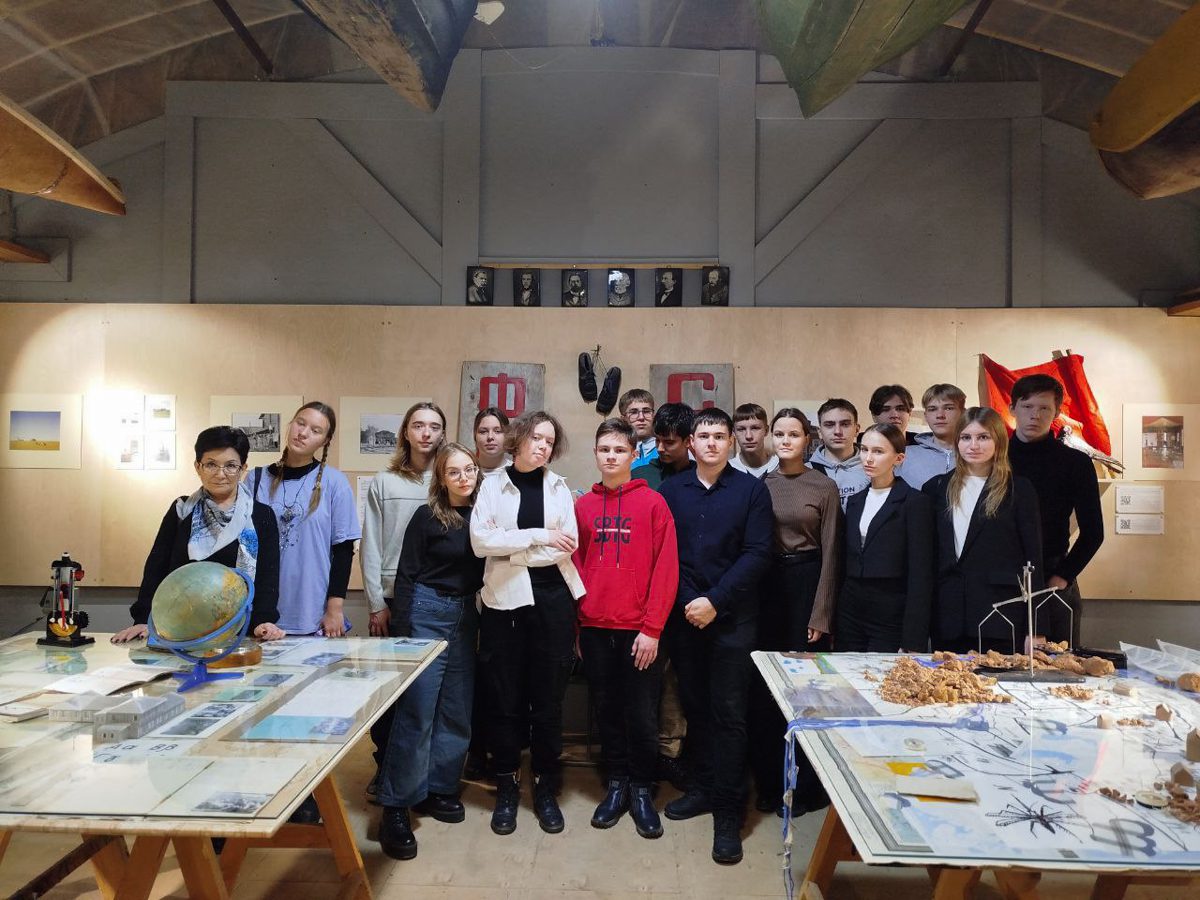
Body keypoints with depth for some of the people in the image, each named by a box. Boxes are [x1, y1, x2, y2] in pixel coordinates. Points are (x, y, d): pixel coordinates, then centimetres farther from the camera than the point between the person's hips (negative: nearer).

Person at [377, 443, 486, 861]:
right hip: (427, 612, -5)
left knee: (457, 710, 8)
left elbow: (483, 572, 11)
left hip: (465, 616, 5)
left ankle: (437, 788, 23)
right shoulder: (427, 517, -6)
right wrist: (401, 633, -10)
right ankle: (396, 806, 2)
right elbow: (406, 576, -7)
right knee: (417, 710, -6)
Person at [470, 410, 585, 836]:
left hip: (551, 602, 1)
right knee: (505, 701, 7)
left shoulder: (559, 487, 8)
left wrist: (509, 547, -9)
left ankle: (546, 790, 23)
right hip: (504, 603, -1)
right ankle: (506, 789, 24)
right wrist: (539, 536, -12)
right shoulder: (493, 485, 4)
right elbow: (481, 541, -9)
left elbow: (569, 545, -5)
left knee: (548, 701, 8)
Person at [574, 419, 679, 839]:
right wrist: (576, 627, 5)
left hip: (639, 630, -3)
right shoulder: (582, 506, 7)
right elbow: (575, 567, 9)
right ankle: (617, 785, 28)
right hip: (594, 630, 3)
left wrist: (652, 628, -11)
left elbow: (666, 570, -7)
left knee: (642, 715, 6)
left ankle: (641, 790, 24)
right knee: (607, 711, 13)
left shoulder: (653, 503, -3)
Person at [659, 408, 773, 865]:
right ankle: (702, 787, 28)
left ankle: (727, 810, 10)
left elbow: (756, 554, -8)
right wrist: (684, 602, -7)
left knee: (728, 712, 1)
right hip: (683, 617, 3)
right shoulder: (671, 490, 6)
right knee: (694, 705, 12)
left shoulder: (752, 490, -1)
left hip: (731, 619, -2)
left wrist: (715, 601, -13)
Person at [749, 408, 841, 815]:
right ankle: (769, 781, 22)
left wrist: (821, 614, -7)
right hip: (765, 586, 3)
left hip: (806, 584, -3)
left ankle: (808, 785, 19)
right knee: (763, 687, 6)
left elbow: (830, 553, -3)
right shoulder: (760, 485, 7)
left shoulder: (825, 487, -1)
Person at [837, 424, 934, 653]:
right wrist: (834, 625, 10)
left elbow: (920, 575, -10)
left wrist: (912, 642, -14)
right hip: (850, 614, 5)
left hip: (891, 618, -5)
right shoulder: (855, 501, 12)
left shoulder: (915, 502, -6)